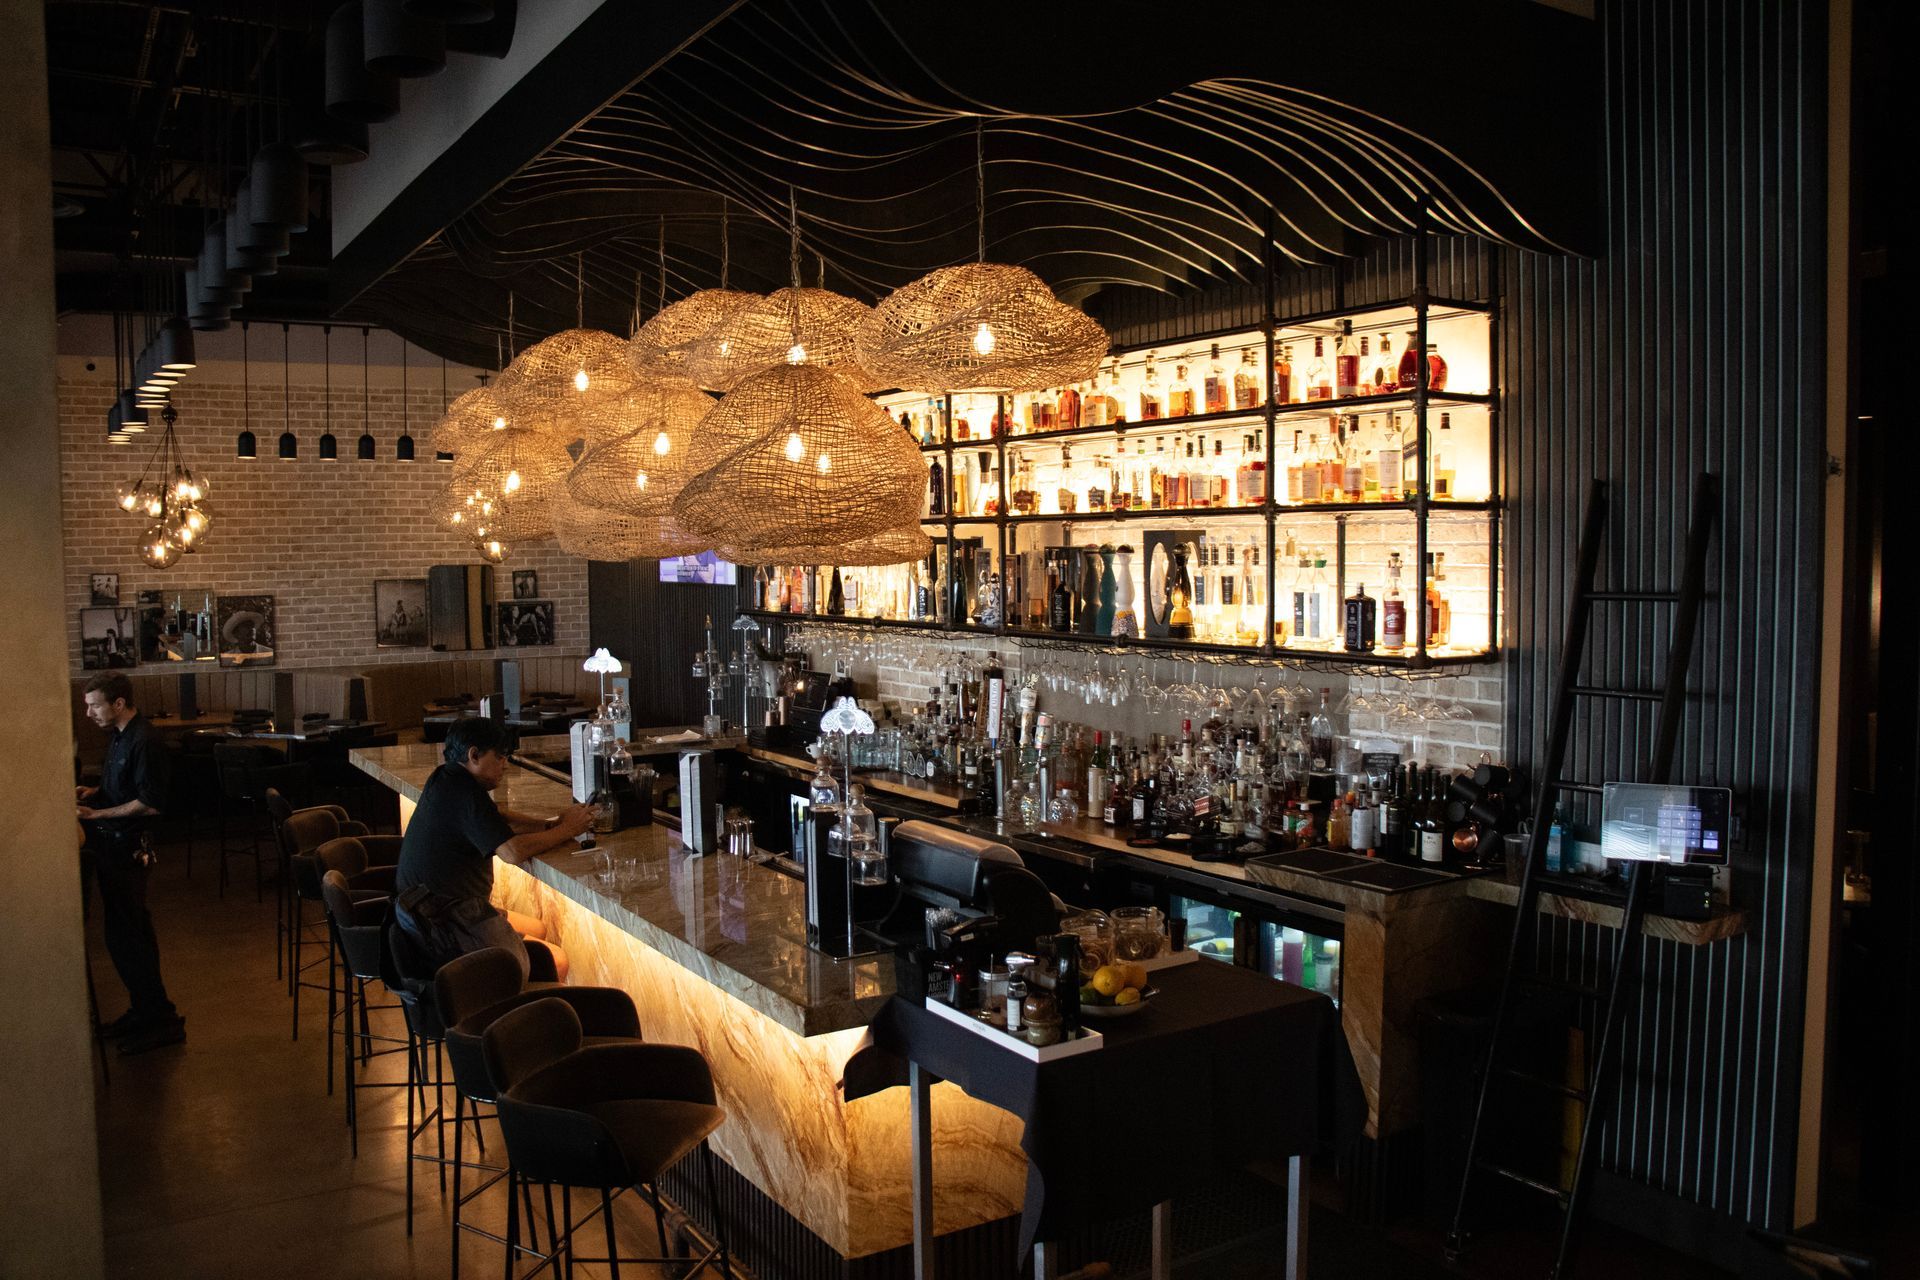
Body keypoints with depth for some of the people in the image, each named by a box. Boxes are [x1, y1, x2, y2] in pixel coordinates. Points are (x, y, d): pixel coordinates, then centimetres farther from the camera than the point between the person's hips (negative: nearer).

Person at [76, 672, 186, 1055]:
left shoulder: (143, 743, -20)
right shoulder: (121, 736, 10)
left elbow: (151, 803, -22)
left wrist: (99, 814, -19)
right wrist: (93, 792, 8)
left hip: (126, 848, -10)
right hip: (115, 846, 10)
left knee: (123, 935, -7)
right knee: (134, 931, 16)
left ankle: (161, 1019, 0)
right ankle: (147, 1010, 26)